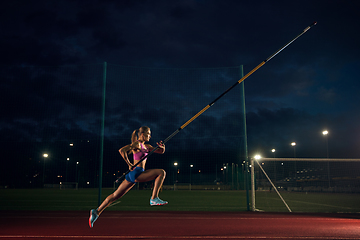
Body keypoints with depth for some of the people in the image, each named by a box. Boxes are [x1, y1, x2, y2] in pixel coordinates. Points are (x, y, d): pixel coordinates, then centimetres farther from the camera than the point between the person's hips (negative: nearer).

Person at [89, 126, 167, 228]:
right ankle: (154, 199, -13)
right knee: (161, 172, -13)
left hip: (139, 173, 9)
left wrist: (162, 147, 0)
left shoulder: (146, 146, 20)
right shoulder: (137, 144, -7)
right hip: (135, 172, -9)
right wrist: (129, 164, -17)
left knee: (116, 195, 10)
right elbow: (122, 150, -19)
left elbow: (161, 151, 24)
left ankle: (96, 211, 14)